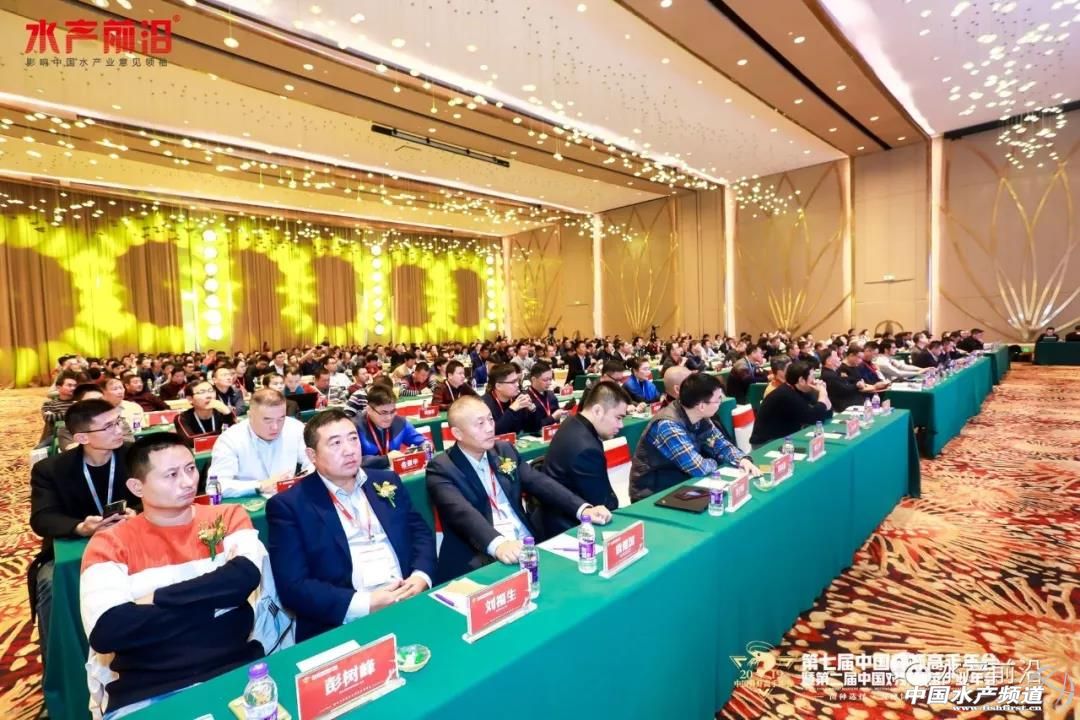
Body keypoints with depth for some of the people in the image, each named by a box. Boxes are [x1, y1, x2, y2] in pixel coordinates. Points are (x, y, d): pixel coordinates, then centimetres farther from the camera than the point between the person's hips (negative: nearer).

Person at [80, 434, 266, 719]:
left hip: (234, 671, 0)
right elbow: (105, 633, -11)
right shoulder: (110, 544, 1)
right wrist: (209, 601, -10)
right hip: (144, 692, 1)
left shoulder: (229, 517, 4)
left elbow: (245, 578, -13)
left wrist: (155, 599, -10)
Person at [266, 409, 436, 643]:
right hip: (345, 624, -4)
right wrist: (365, 604, -16)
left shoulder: (387, 482, 11)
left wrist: (421, 576, -7)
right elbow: (292, 586, -7)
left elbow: (421, 531, 13)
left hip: (411, 603, 5)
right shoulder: (289, 505, -2)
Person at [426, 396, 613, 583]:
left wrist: (583, 509, -12)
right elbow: (462, 513, -21)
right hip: (481, 561, -6)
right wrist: (498, 544, -38)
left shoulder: (505, 451, 12)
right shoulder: (442, 469, -4)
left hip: (529, 546, 6)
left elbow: (540, 483, 3)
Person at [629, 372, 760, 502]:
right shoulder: (668, 425, -30)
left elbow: (721, 445, 8)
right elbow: (699, 468, -31)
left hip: (680, 484, 7)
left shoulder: (700, 418, -4)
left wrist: (742, 460, -11)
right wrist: (714, 463, -9)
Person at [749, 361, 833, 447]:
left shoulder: (798, 392, 4)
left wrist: (822, 391, -5)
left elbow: (828, 413, 6)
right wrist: (822, 392, -14)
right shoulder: (786, 395, -23)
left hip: (784, 439, 9)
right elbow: (815, 417, -25)